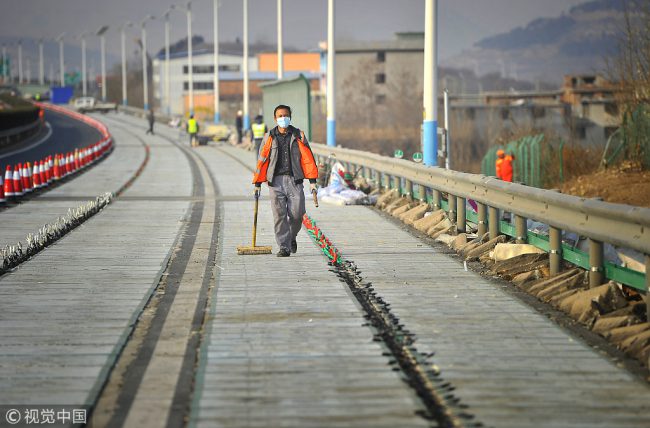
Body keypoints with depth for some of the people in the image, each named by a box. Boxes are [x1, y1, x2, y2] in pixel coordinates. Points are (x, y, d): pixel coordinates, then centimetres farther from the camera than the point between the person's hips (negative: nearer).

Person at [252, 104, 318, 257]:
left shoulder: (298, 135, 7)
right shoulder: (270, 138, 7)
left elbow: (307, 158, 5)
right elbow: (262, 160, 9)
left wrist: (312, 180, -2)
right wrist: (257, 183, 6)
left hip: (294, 180, 0)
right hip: (275, 181, 0)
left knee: (296, 214, -4)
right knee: (279, 215, -6)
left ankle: (291, 237, 25)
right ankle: (284, 247, 0)